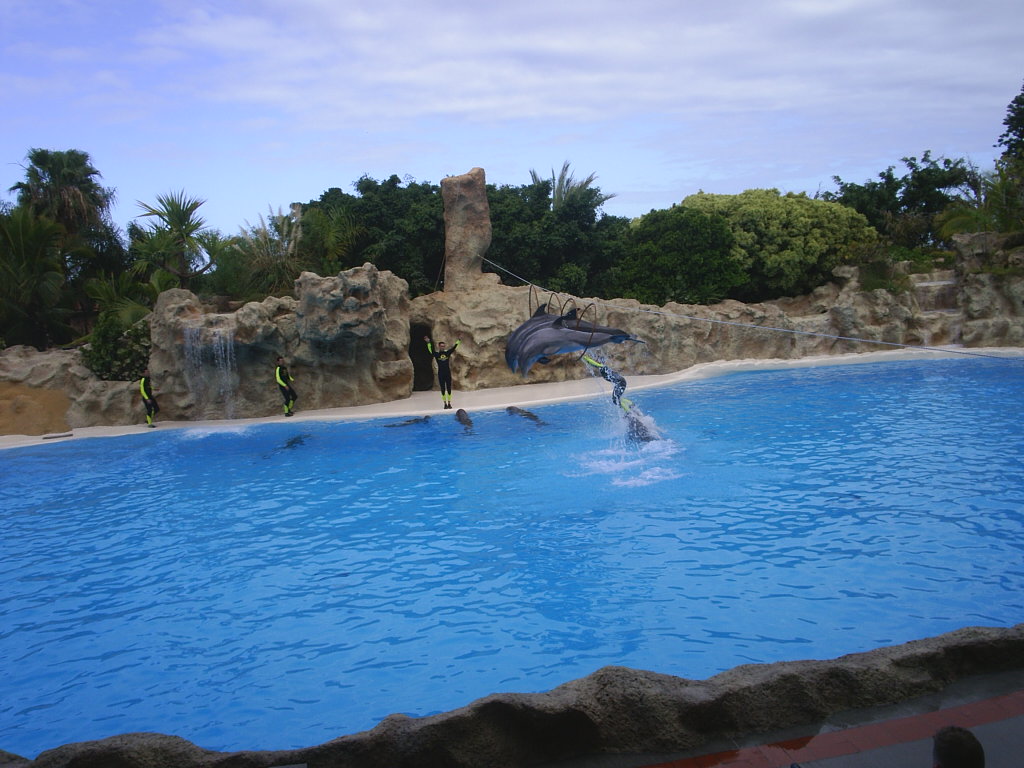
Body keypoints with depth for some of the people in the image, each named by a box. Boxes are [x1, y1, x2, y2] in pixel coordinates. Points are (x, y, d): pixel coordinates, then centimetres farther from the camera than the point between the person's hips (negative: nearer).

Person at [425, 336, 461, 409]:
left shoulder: (447, 352, 3)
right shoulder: (436, 354, -2)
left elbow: (454, 348, 1)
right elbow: (431, 350, -15)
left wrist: (459, 341, -4)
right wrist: (428, 343, -29)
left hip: (448, 373, 2)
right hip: (440, 374, -2)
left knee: (449, 388, 4)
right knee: (443, 389, 3)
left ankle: (449, 403, 11)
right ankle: (445, 404, 8)